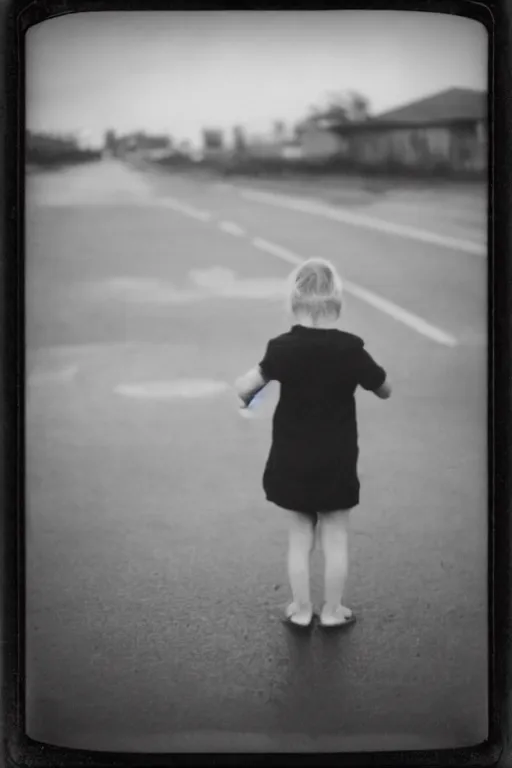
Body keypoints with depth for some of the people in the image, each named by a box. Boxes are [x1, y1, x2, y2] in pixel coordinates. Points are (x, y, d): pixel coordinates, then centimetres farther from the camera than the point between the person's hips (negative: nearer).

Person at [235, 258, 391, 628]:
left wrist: (246, 395, 0)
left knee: (300, 537, 15)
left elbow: (246, 386, -22)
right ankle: (332, 611, 24)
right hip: (337, 463, -1)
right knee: (336, 539, 14)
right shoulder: (350, 349, -13)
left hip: (293, 463, 1)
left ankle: (302, 609, 25)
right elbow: (385, 390, -2)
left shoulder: (284, 348, -14)